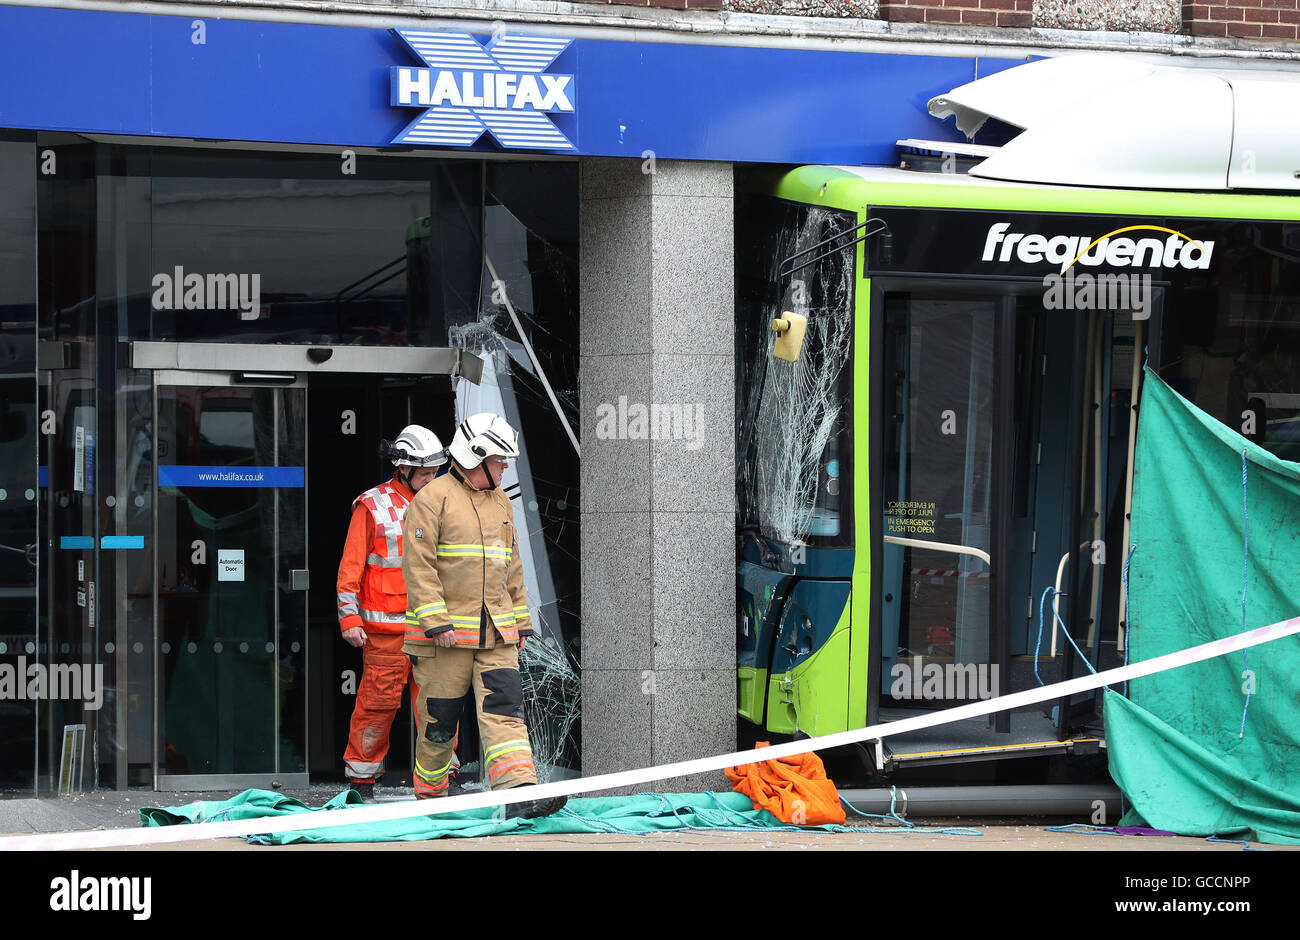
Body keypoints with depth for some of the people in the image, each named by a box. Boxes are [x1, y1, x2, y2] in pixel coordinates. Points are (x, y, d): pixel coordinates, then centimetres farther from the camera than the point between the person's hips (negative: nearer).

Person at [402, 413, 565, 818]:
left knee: (504, 707, -9)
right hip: (447, 633, -6)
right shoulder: (433, 499, -7)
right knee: (439, 717, 2)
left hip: (496, 631, 6)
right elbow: (419, 565, -12)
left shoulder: (499, 501, 16)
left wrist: (520, 621, 21)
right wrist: (436, 621, -19)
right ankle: (428, 797, 18)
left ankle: (520, 793, -21)